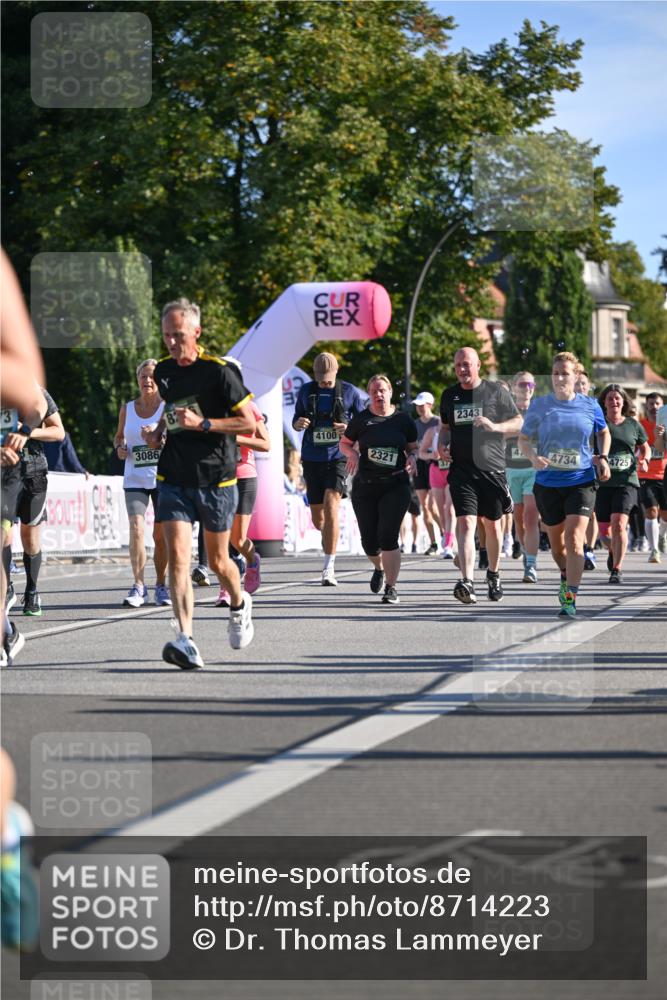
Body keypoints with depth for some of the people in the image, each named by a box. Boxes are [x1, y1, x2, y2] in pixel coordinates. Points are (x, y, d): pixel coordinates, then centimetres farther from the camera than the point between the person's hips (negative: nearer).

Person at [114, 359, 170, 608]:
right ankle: (138, 585, -11)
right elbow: (119, 436, 22)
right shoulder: (127, 409, 8)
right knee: (136, 529, -15)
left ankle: (161, 585, 19)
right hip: (134, 480, 1)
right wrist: (120, 448, 0)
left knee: (161, 535, 4)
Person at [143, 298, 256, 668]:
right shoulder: (162, 371, 7)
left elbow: (249, 422, -11)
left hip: (215, 480, -3)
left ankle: (239, 603, 44)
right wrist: (158, 433, 7)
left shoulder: (218, 371, -12)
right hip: (173, 479, 3)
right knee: (177, 556, -15)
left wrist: (201, 424, -20)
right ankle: (185, 640, -23)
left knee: (218, 561, 11)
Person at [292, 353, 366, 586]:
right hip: (312, 459, 3)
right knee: (317, 517, 9)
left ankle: (329, 568, -18)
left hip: (338, 457, -3)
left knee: (331, 506, -20)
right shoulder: (306, 391, 7)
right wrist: (298, 424, -9)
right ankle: (329, 536, 46)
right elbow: (296, 420, 16)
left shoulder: (350, 392, 0)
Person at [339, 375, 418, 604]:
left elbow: (412, 446, 14)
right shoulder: (361, 419, 3)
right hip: (365, 486, 2)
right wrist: (352, 453, -8)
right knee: (369, 539, 5)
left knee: (388, 536, -14)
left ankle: (391, 588, -8)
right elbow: (344, 443, 13)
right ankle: (379, 568, 39)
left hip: (395, 484, -2)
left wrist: (412, 457, -8)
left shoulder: (403, 419, 3)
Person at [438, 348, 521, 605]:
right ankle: (466, 582, -27)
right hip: (461, 470, 1)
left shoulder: (496, 391, 2)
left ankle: (493, 574, 34)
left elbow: (519, 423, 4)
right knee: (465, 523, -15)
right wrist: (442, 445, 5)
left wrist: (495, 427, -14)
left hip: (492, 468, -1)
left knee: (493, 525, 11)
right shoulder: (449, 395, 12)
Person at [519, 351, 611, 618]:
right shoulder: (539, 405, -1)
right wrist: (533, 457, -16)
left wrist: (603, 458, 3)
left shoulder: (590, 405, 1)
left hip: (581, 481, -2)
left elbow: (604, 433, 19)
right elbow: (523, 439, 4)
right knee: (556, 544, 13)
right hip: (548, 483, 2)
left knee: (574, 539, -16)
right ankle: (566, 576, 45)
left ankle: (570, 600, -16)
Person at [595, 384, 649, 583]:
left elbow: (645, 447, 22)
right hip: (602, 482, 1)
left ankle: (617, 569, -12)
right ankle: (613, 552, 40)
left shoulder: (633, 425, 7)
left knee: (618, 524, -19)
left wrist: (644, 460, 1)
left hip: (626, 482, -1)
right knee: (604, 530, 5)